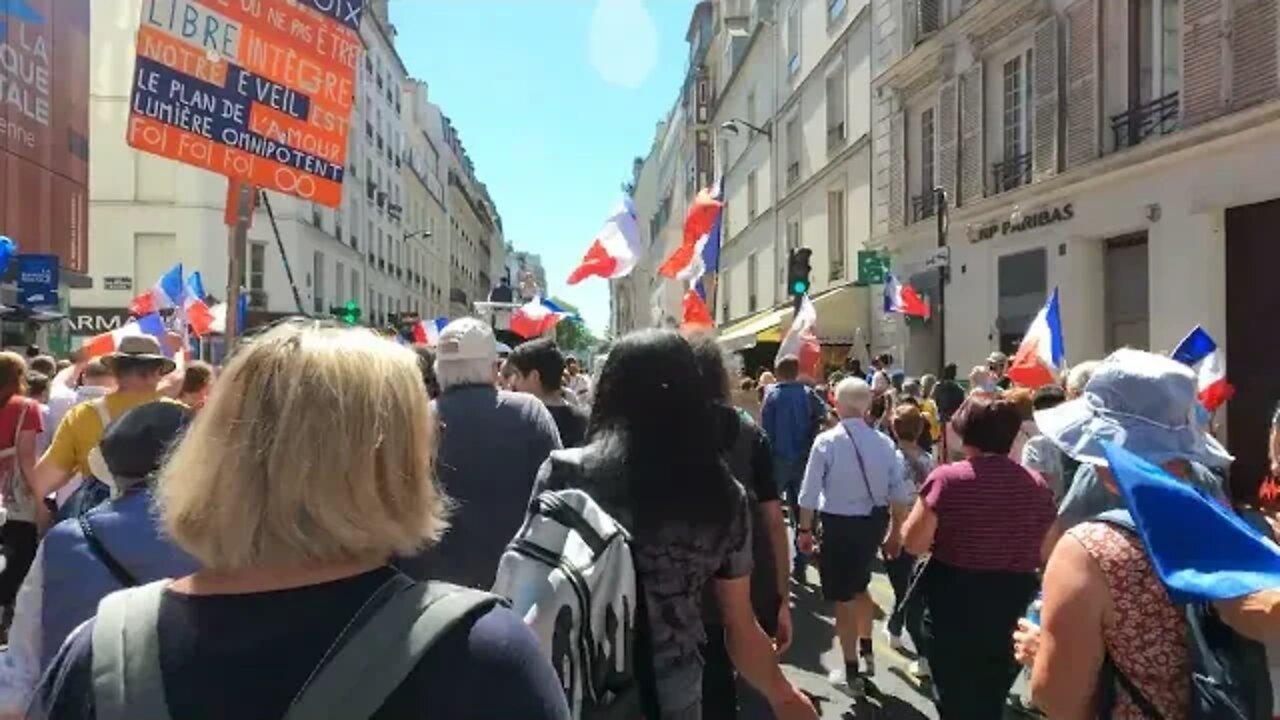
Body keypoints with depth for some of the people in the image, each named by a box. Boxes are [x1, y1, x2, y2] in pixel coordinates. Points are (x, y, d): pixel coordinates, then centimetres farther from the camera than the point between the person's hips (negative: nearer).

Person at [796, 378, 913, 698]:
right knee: (859, 586, 28)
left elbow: (810, 493, -13)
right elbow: (900, 494, 0)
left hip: (839, 524, -4)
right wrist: (895, 533, 14)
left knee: (843, 598, 10)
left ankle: (852, 674, 23)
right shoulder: (884, 442, -6)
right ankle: (866, 654, 43)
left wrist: (805, 529, 2)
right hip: (873, 522, 5)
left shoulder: (827, 441, -17)